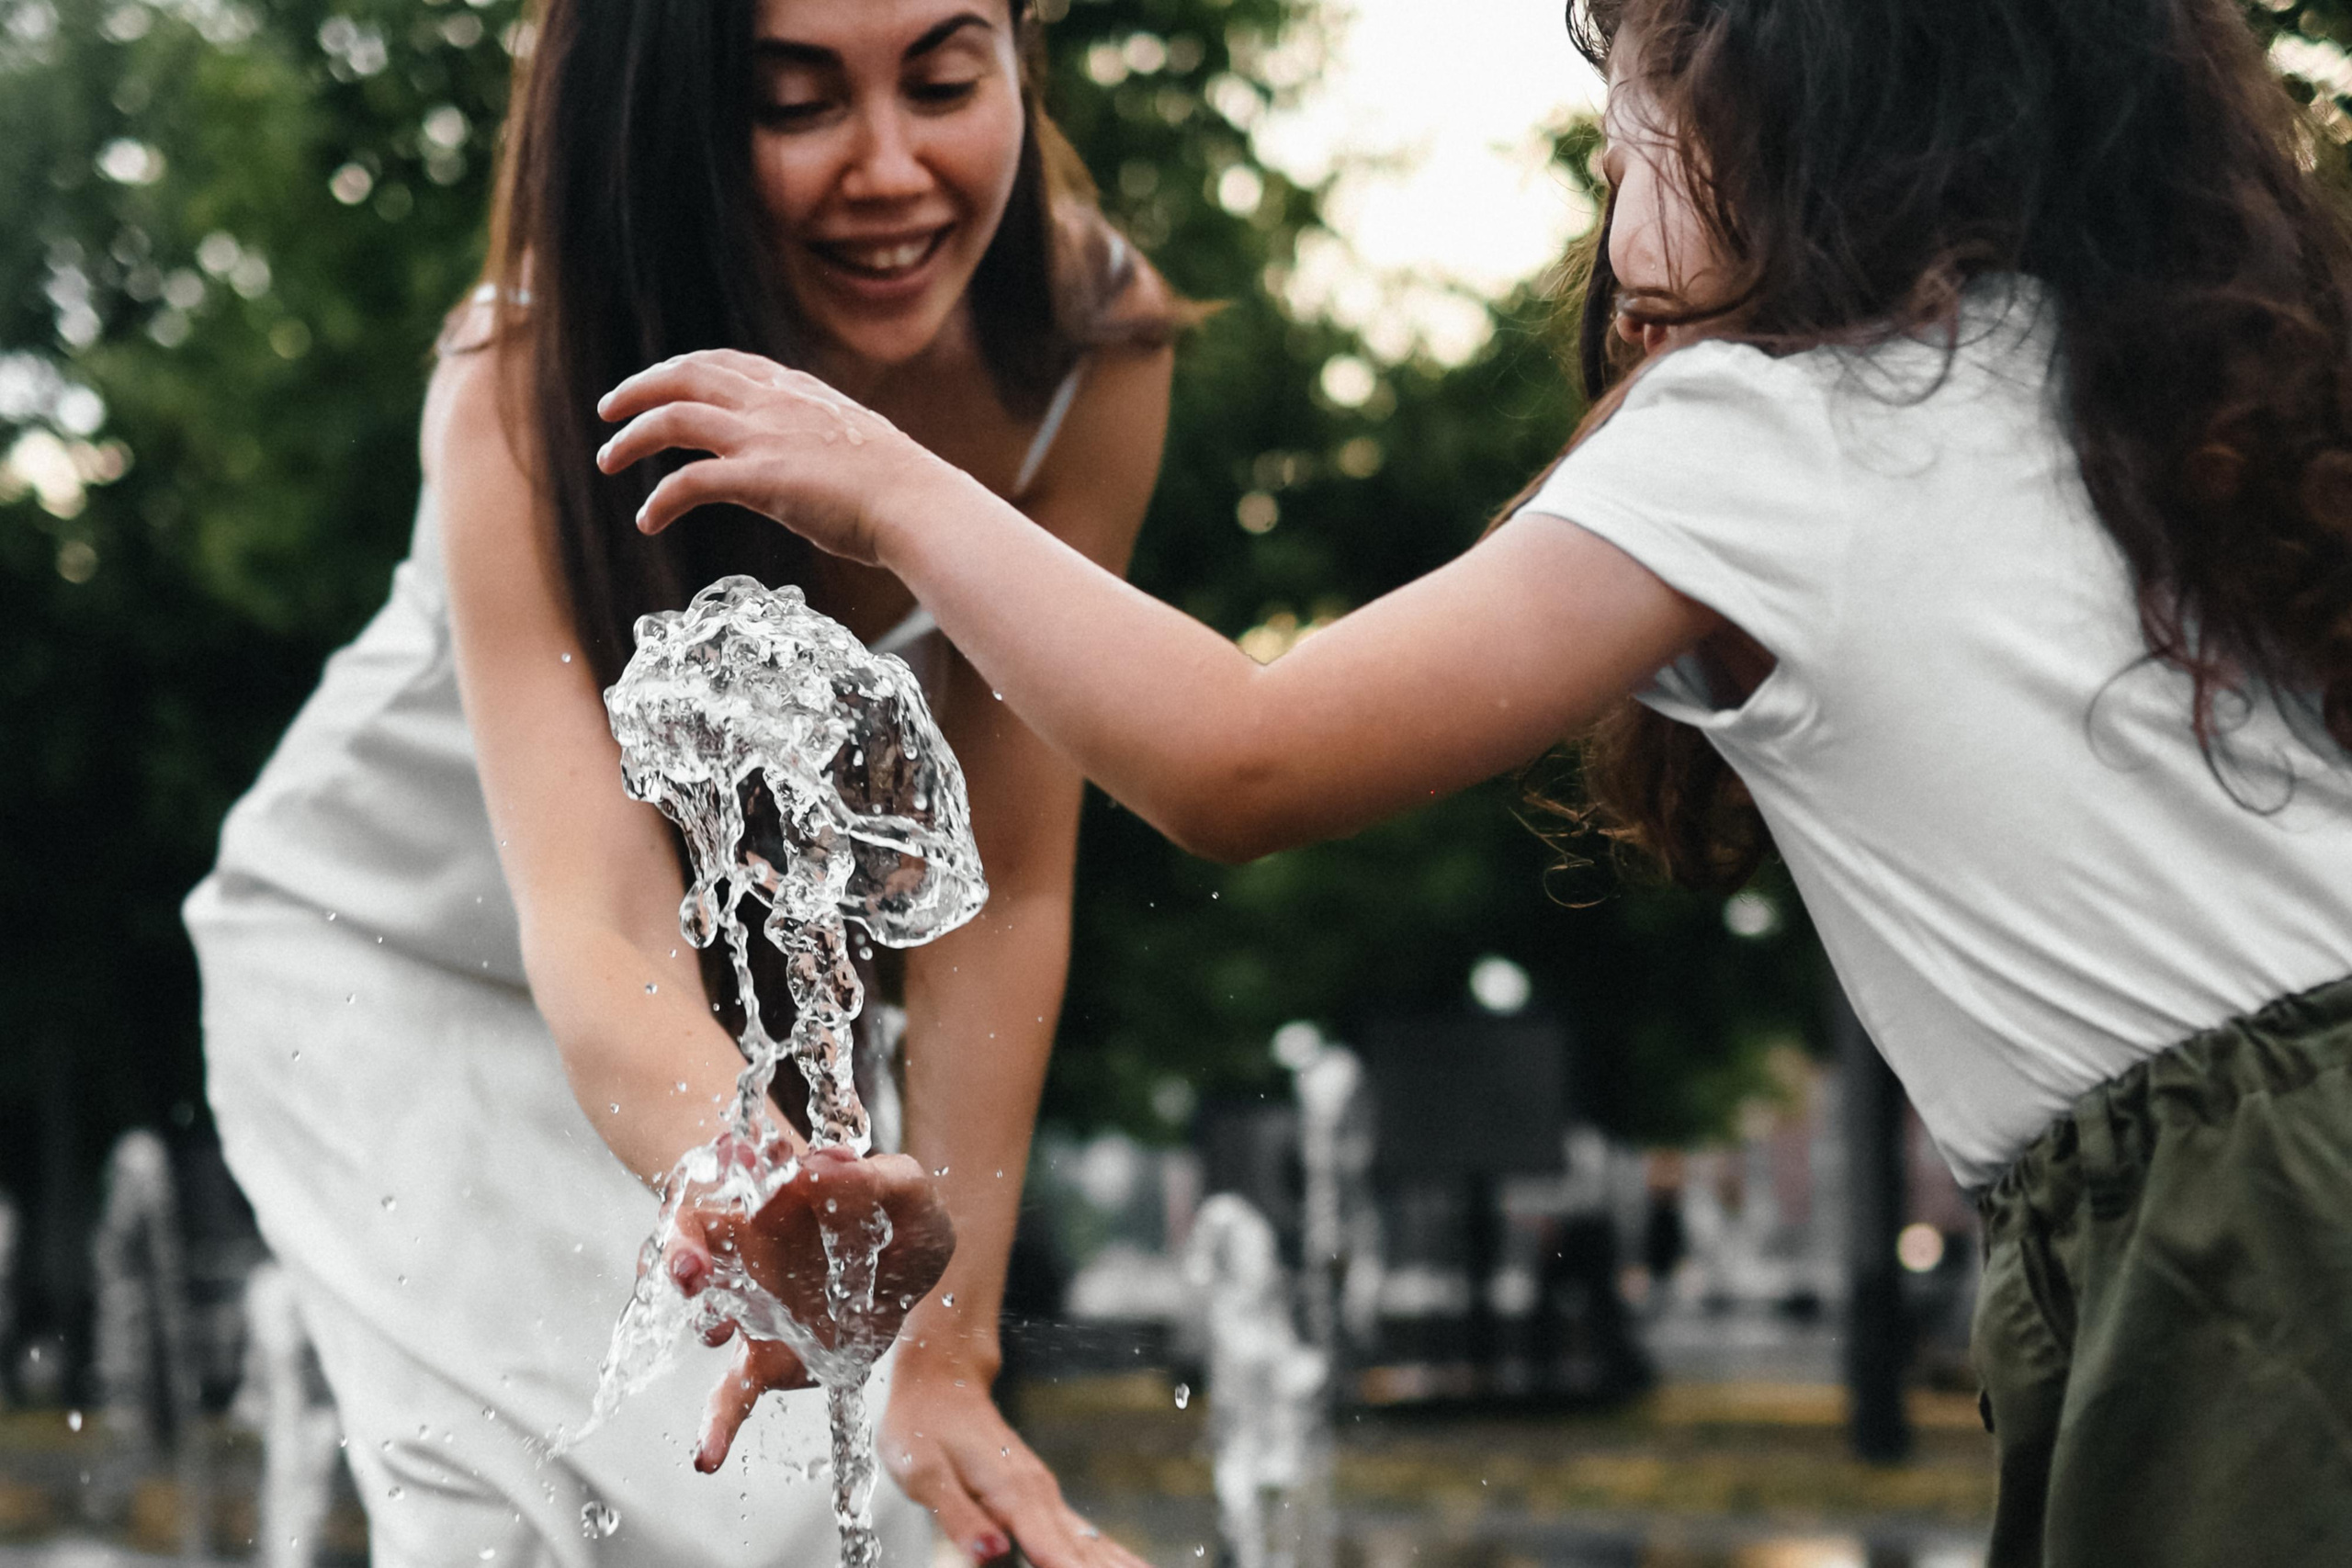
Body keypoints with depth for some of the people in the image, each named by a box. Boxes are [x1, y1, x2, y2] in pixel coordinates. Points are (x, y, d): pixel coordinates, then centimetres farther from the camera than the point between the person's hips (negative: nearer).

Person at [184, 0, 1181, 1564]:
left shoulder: (1089, 335, -25)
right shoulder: (527, 391, -35)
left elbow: (1004, 884, -20)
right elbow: (592, 924, -47)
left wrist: (948, 1357, -25)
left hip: (755, 989, 4)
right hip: (391, 951, -3)